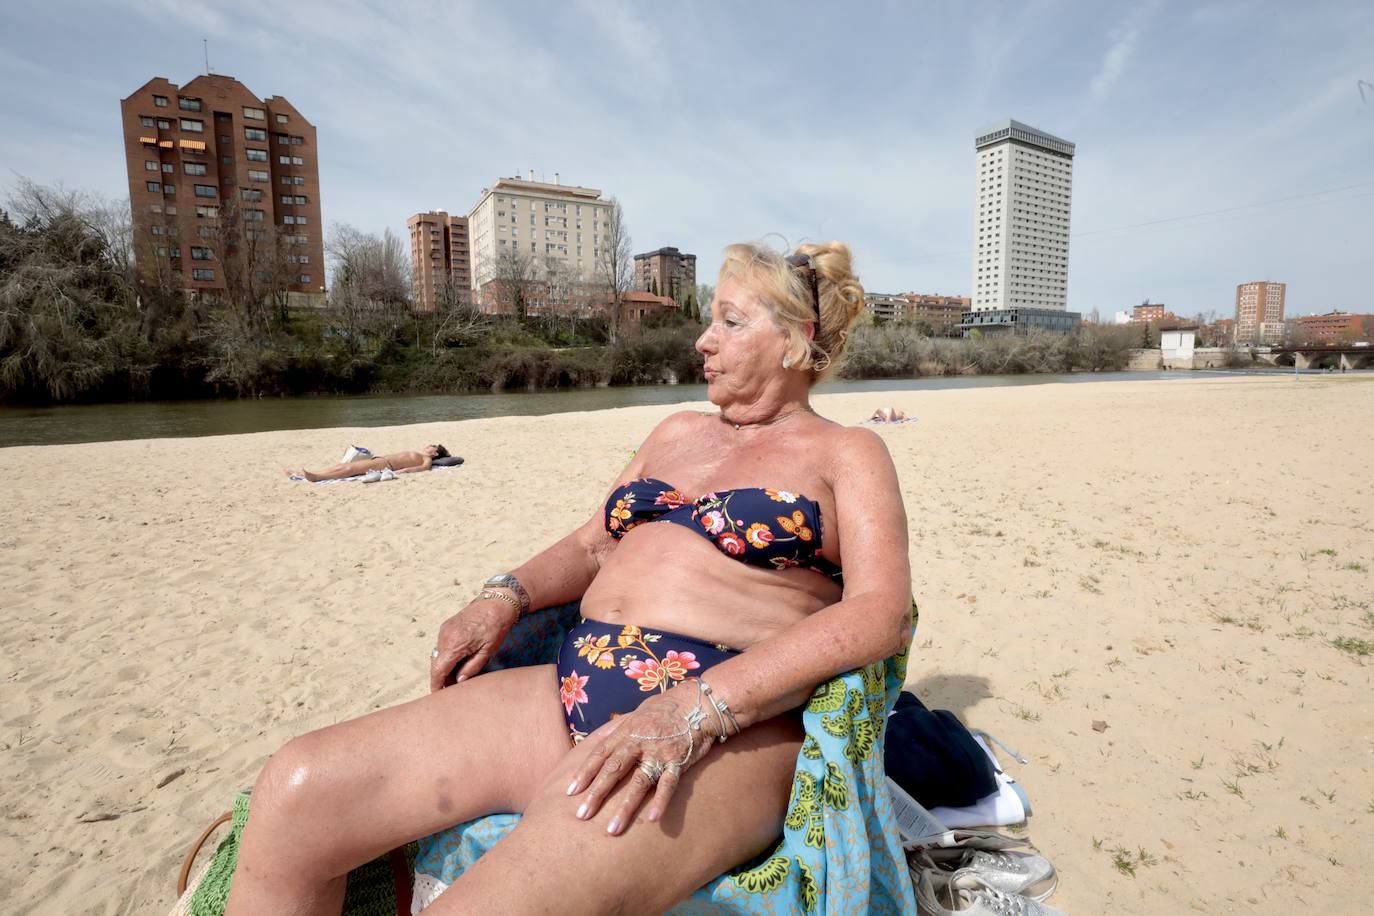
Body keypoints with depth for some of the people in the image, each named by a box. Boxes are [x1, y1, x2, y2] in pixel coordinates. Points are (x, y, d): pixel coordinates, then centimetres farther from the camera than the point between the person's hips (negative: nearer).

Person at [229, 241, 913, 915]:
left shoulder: (846, 453, 5)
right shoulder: (678, 433, 23)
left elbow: (881, 612, -11)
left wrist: (696, 709, -22)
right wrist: (506, 596, 4)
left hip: (722, 731, -5)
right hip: (570, 694, 6)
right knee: (295, 789, -9)